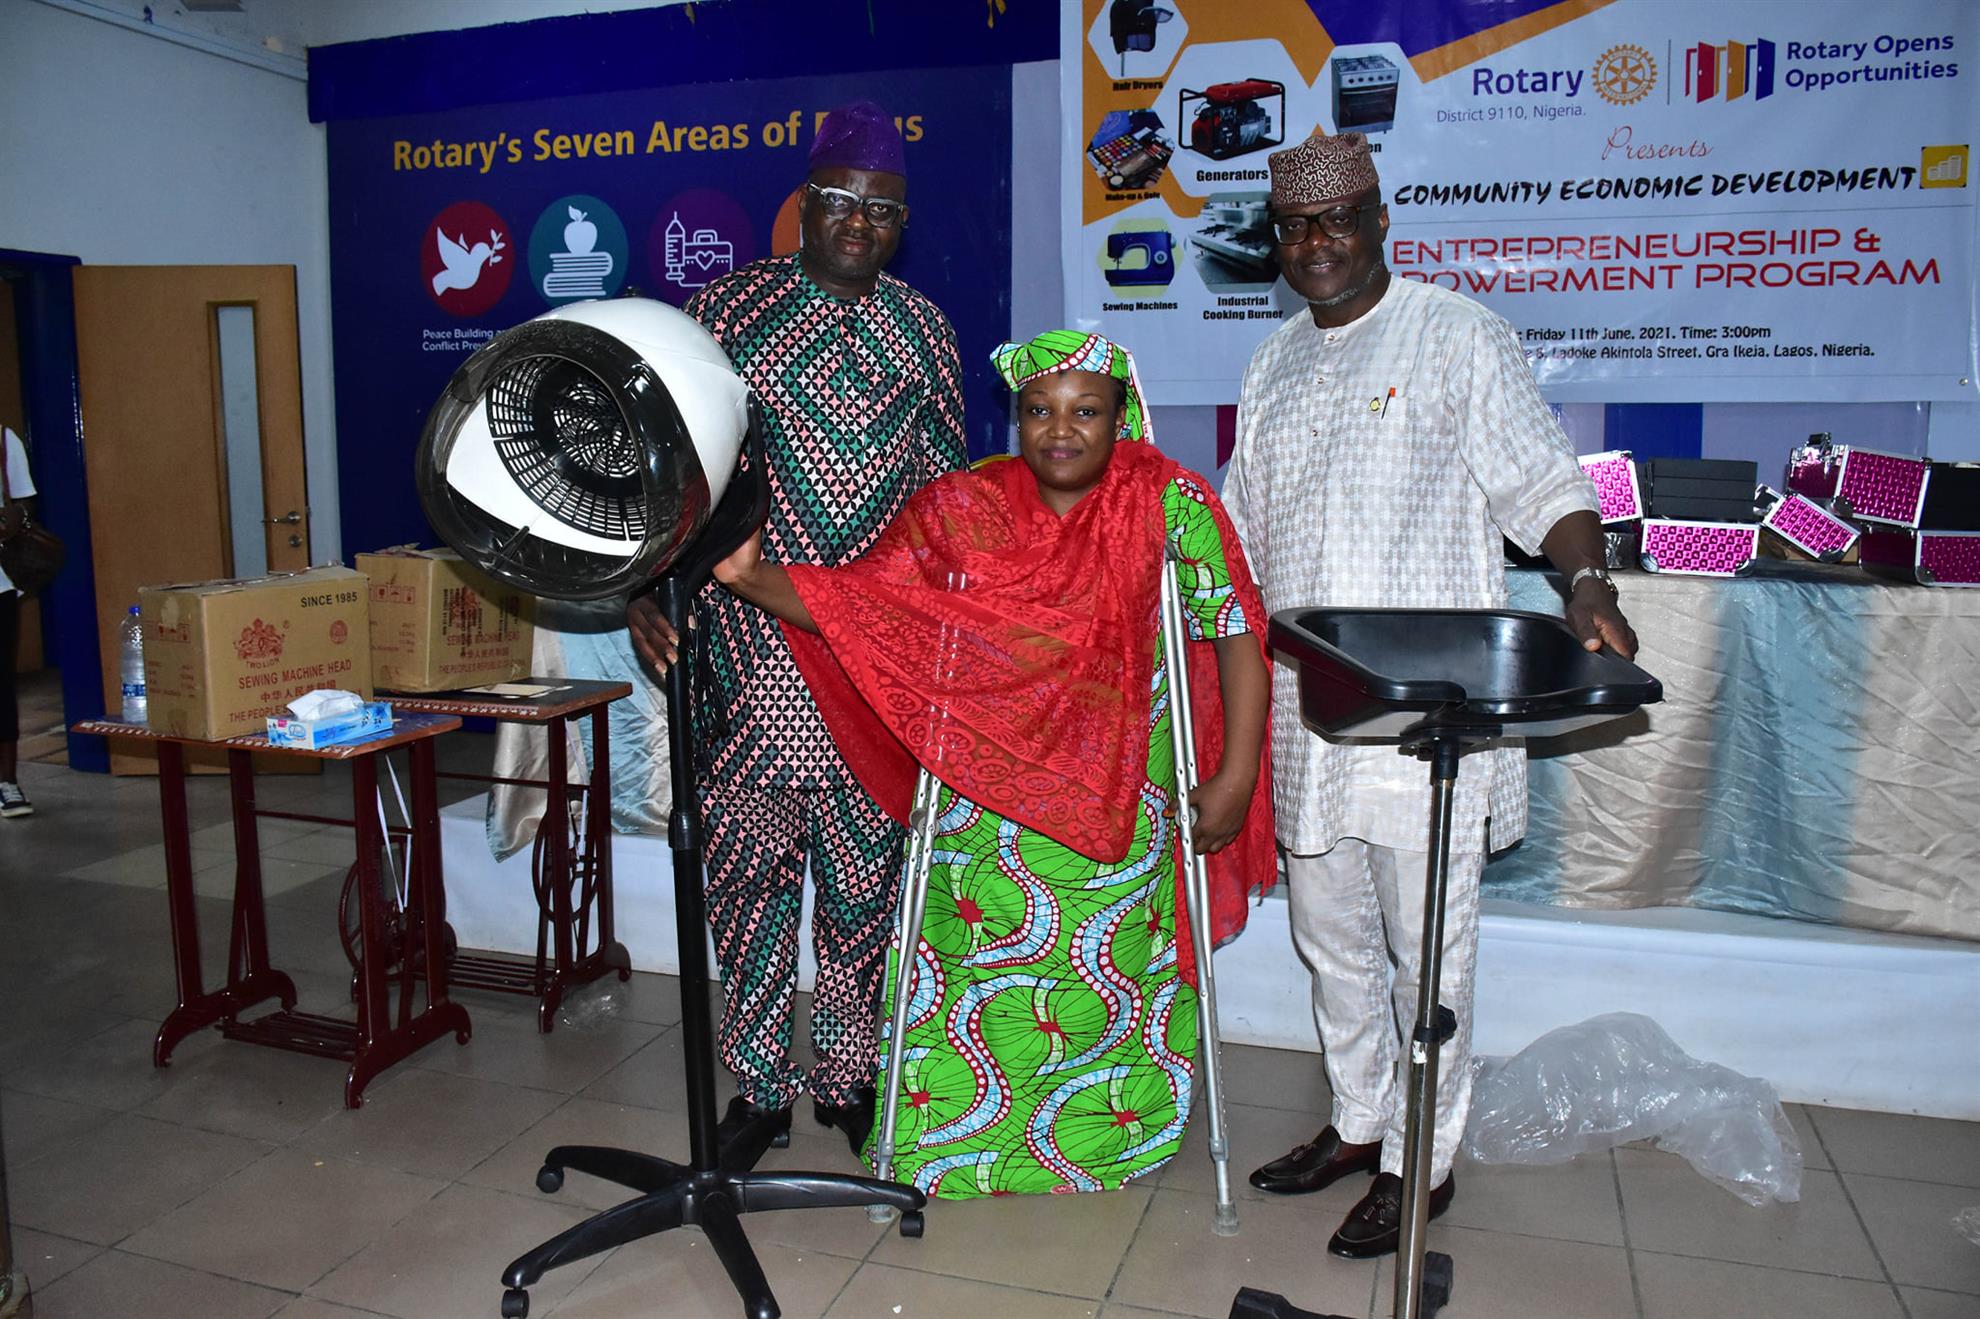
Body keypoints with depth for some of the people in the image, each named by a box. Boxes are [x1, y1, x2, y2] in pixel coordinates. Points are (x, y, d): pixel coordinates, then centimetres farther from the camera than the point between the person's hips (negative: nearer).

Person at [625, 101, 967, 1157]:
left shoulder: (922, 329, 10)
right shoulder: (729, 308, 2)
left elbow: (945, 486, 14)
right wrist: (644, 585, -12)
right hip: (751, 650, -1)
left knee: (866, 864, 8)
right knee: (749, 861, 4)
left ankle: (850, 1074, 25)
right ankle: (759, 1083, 19)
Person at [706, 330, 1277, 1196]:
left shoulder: (1167, 505, -8)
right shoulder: (963, 509, -4)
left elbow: (1236, 636, -6)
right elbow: (854, 601, -6)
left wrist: (1235, 778, -9)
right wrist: (752, 578, -22)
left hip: (1116, 804, 0)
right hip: (982, 807, 1)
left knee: (1102, 986, 12)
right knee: (970, 991, 7)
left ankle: (1090, 1145, 39)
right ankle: (949, 1154, 33)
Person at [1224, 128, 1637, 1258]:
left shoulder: (1461, 336, -1)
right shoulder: (1275, 364, 16)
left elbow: (1543, 485, -5)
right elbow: (1238, 528, 21)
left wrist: (1588, 583, -22)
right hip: (1305, 708, 6)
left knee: (1426, 943, 2)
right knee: (1330, 933, 16)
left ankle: (1424, 1162, 19)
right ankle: (1359, 1123, 34)